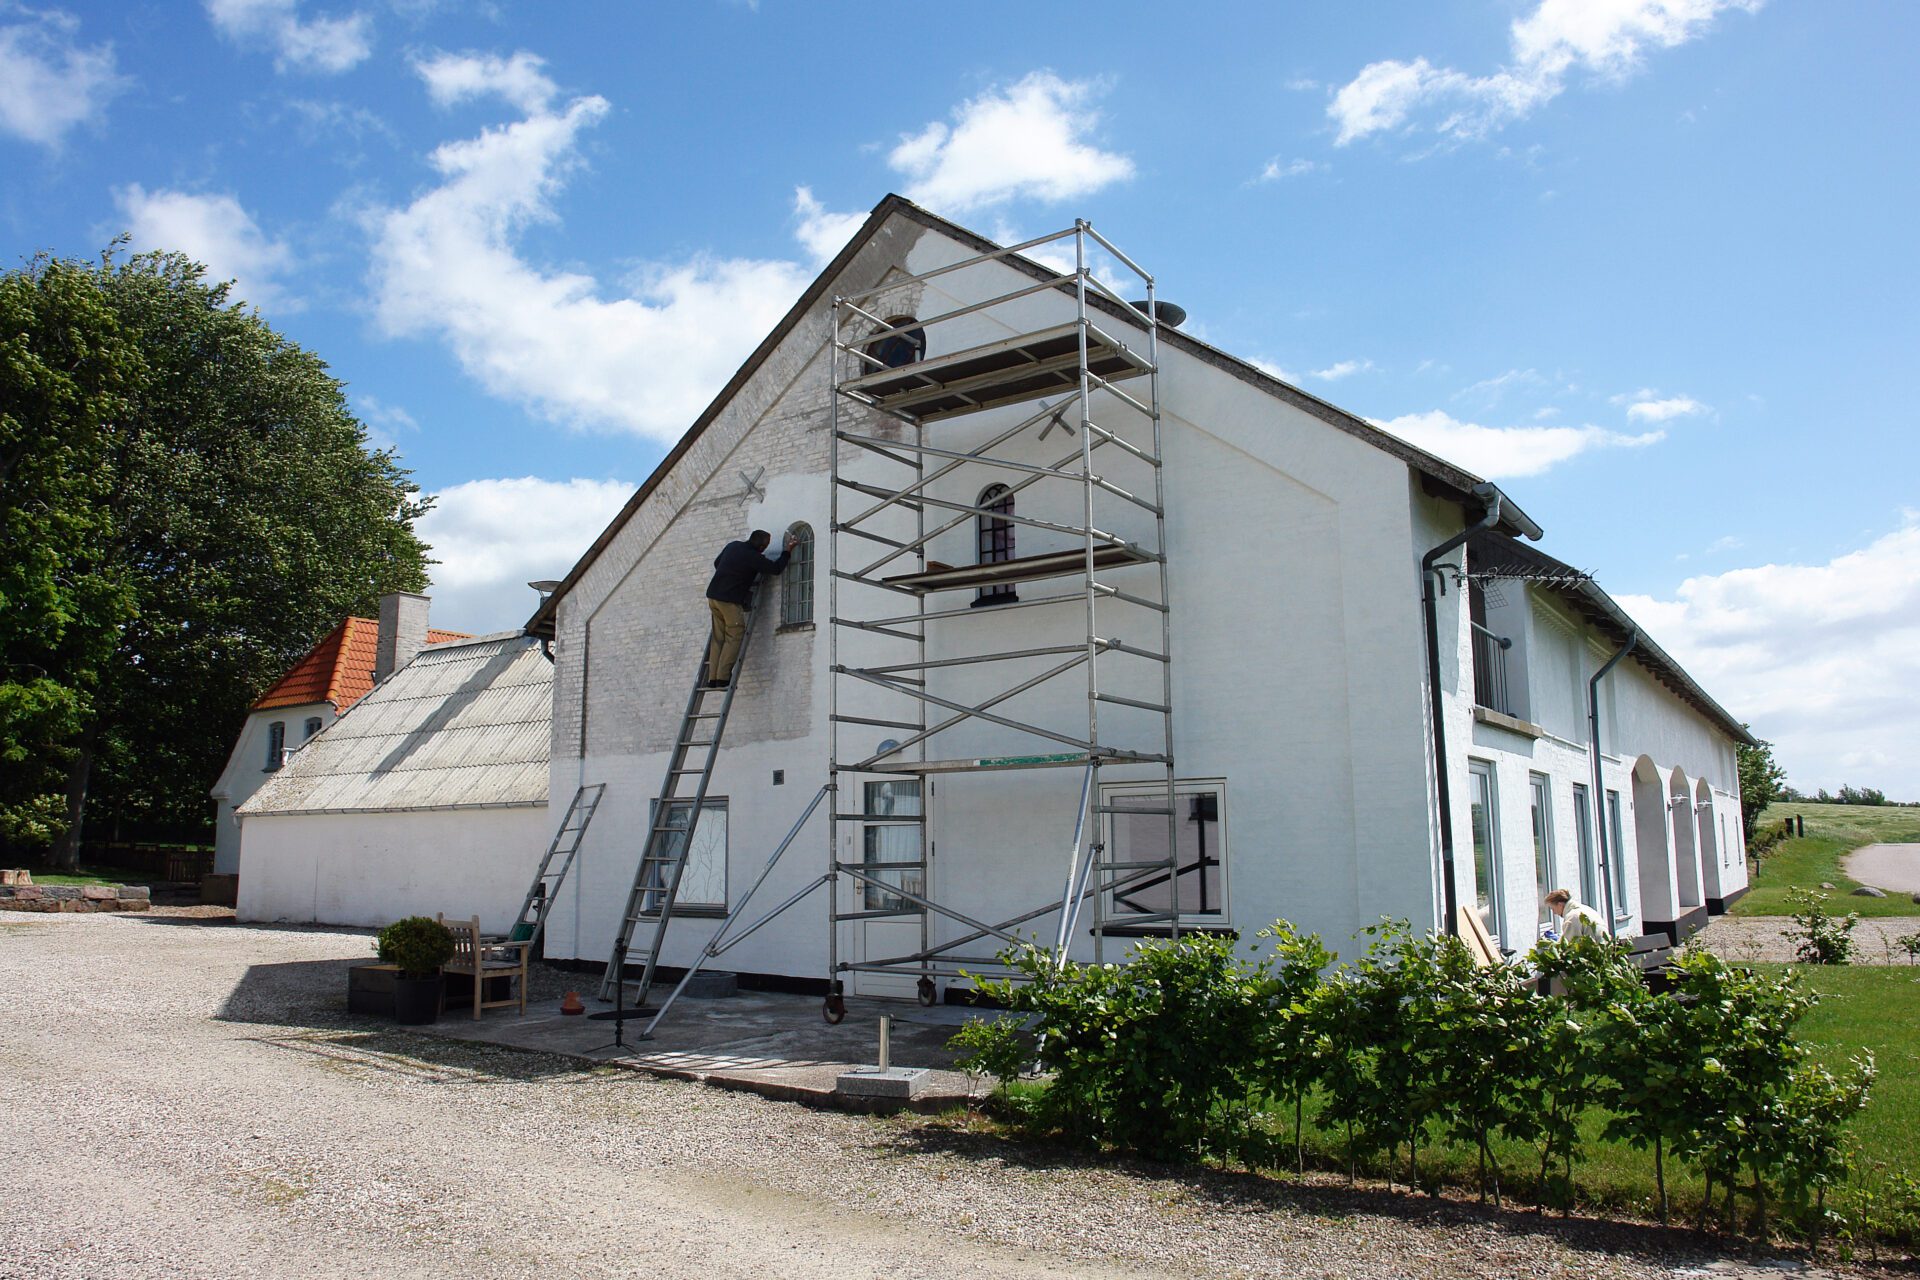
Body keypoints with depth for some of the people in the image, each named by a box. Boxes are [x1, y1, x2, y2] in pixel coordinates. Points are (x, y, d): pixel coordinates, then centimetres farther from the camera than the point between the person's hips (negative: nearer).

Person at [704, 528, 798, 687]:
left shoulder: (732, 546, 12)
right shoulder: (754, 558, -12)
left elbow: (716, 563, 26)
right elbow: (776, 568, -4)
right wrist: (788, 550, 6)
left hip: (713, 595, 8)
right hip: (730, 600, -8)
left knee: (718, 637, 9)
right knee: (734, 636, -3)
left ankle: (712, 678, 3)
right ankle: (723, 677, -12)